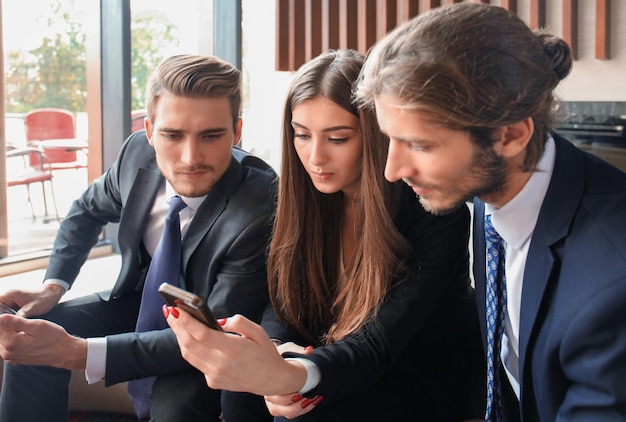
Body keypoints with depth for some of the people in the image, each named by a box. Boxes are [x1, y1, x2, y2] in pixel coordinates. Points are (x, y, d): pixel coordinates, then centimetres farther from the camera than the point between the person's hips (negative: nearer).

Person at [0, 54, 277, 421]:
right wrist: (53, 287, -9)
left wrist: (78, 352, -40)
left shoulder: (262, 210, -35)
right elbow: (88, 212, 7)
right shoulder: (139, 152, -16)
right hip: (141, 300, 5)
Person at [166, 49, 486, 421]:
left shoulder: (433, 210, -23)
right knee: (241, 387, -21)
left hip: (432, 385, -4)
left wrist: (288, 374, -53)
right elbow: (283, 304, -4)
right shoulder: (305, 197, -6)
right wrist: (277, 354, -30)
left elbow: (378, 344, -32)